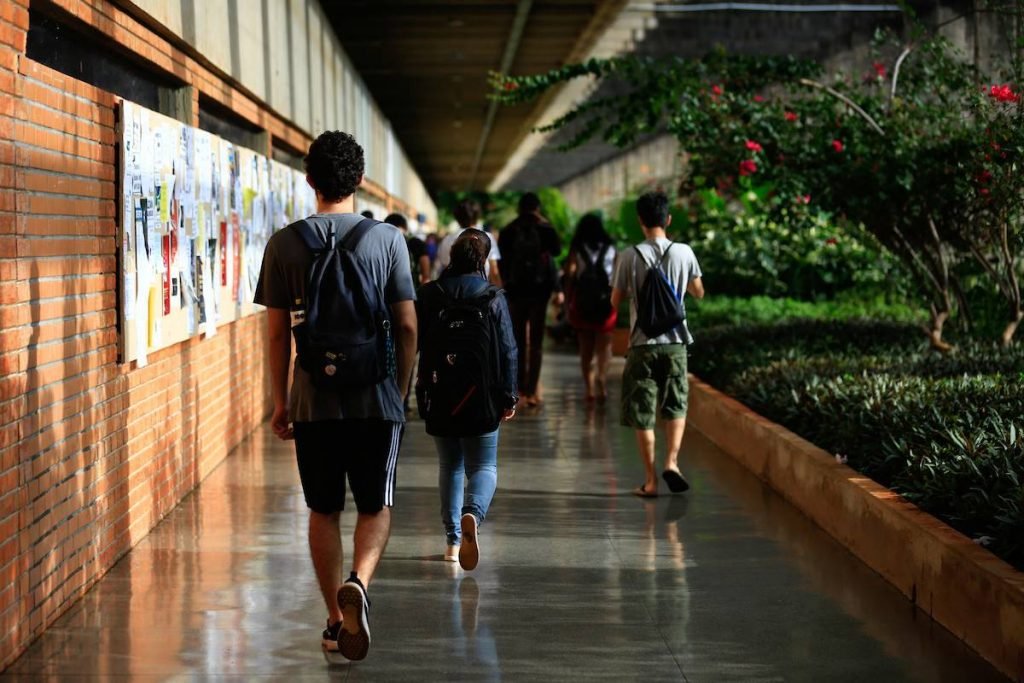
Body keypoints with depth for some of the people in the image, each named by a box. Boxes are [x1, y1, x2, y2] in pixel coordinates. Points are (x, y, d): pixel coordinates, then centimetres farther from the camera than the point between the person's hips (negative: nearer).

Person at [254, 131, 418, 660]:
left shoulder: (284, 244, -2)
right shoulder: (387, 240, -4)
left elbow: (277, 332, 1)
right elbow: (407, 326, -2)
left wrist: (280, 401, 11)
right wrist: (400, 390, 11)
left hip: (314, 401, 1)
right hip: (376, 399, -1)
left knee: (324, 510, 14)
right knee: (375, 507, 11)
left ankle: (335, 619, 19)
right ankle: (357, 583, -16)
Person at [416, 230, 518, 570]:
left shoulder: (429, 296, -1)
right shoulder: (493, 299, -6)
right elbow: (507, 351, -4)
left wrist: (421, 389, 15)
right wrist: (509, 396, 3)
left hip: (439, 398, 2)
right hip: (481, 399, -2)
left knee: (450, 466, 16)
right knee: (483, 466, 5)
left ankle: (453, 540, 17)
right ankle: (472, 514, -26)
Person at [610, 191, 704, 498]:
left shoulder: (630, 256, -7)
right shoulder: (684, 252, -3)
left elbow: (615, 301, 0)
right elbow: (699, 293, 10)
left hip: (642, 343, -1)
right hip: (675, 341, 1)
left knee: (643, 414, 6)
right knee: (676, 406, 16)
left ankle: (650, 481, 7)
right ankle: (672, 461, -3)